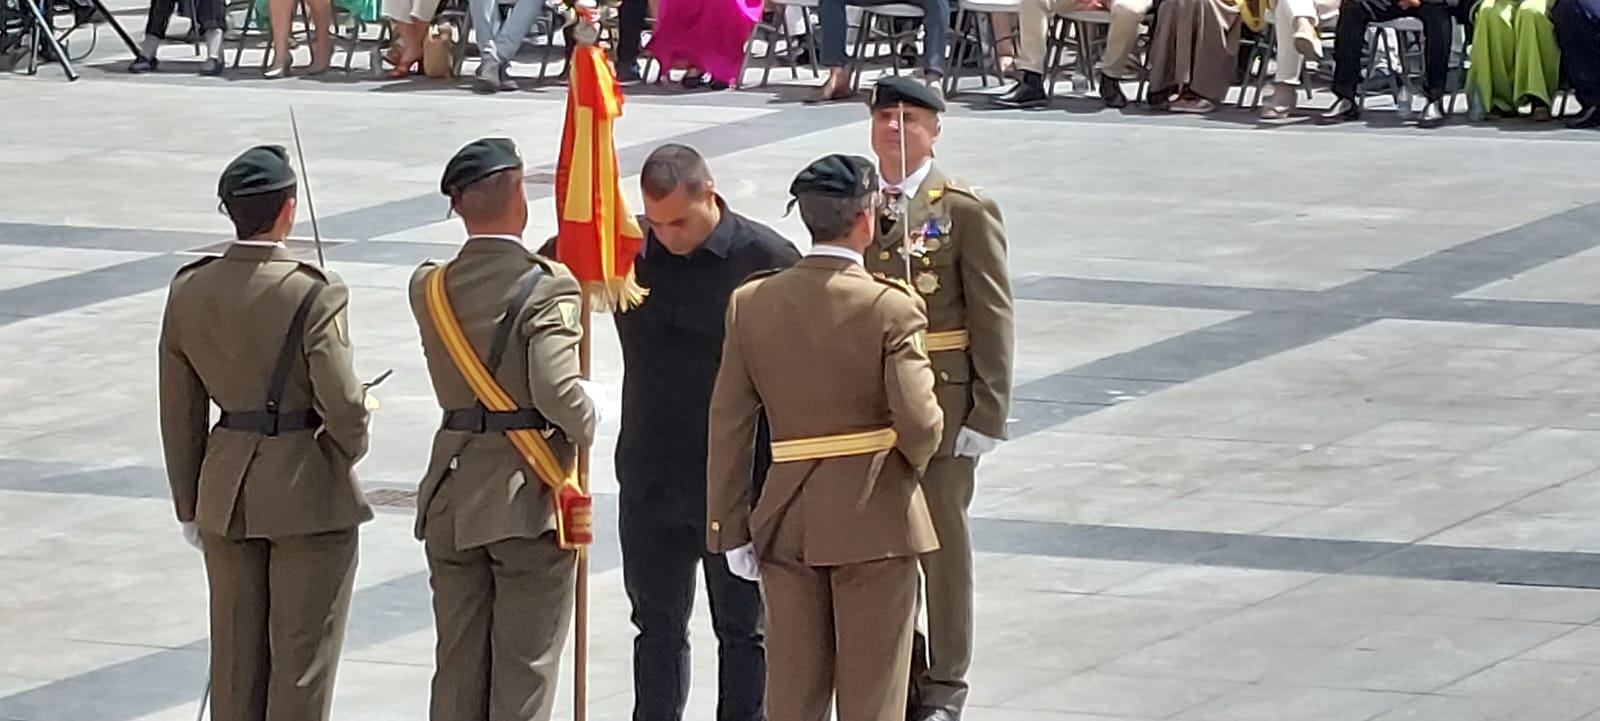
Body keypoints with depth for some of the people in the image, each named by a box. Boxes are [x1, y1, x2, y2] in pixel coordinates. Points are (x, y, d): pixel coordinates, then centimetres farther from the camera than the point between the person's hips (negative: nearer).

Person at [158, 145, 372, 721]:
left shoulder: (189, 290, -1)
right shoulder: (313, 292, -18)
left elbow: (180, 410, 5)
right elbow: (341, 402, -19)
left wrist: (189, 506, 15)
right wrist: (350, 449, 4)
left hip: (227, 494, 5)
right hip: (310, 491, -5)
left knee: (236, 657, 14)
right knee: (302, 657, 5)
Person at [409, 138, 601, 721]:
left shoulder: (429, 289, 0)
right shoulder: (547, 288, -17)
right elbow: (556, 392, -26)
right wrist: (586, 422, -6)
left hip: (452, 498, 5)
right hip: (528, 498, -5)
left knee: (457, 669, 12)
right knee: (524, 672, 2)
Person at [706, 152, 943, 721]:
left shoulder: (751, 302, -1)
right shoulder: (891, 309, -14)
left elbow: (729, 425, 1)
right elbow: (919, 421, -19)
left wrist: (730, 527, 6)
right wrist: (913, 459, 4)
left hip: (786, 518, 4)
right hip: (875, 518, -4)